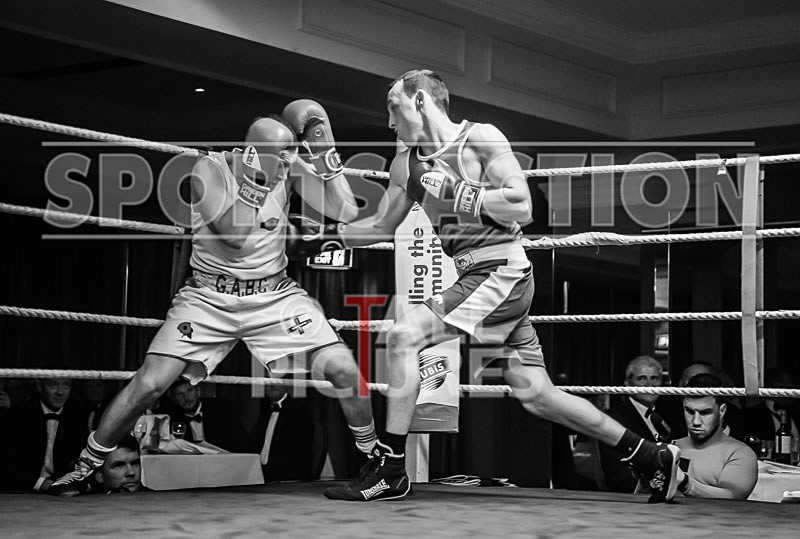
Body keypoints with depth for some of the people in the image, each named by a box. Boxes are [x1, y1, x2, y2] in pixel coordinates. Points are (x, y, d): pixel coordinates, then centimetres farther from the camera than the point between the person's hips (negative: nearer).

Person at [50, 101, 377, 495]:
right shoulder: (211, 168, -11)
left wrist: (326, 155, -15)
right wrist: (256, 180, -22)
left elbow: (345, 213, -10)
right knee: (149, 383, -12)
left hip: (275, 295, 2)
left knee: (342, 368, -14)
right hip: (210, 296, -2)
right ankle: (84, 467, 8)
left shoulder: (287, 171, -4)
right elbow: (234, 234, -22)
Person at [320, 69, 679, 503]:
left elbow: (521, 207, -14)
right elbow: (382, 227, 25)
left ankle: (389, 471, -12)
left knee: (402, 336, -18)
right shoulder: (406, 164, 14)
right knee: (535, 395, 8)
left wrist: (456, 193, -16)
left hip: (502, 271, -8)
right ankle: (652, 457, 19)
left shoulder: (481, 139, -7)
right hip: (474, 276, 8)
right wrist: (327, 233, 17)